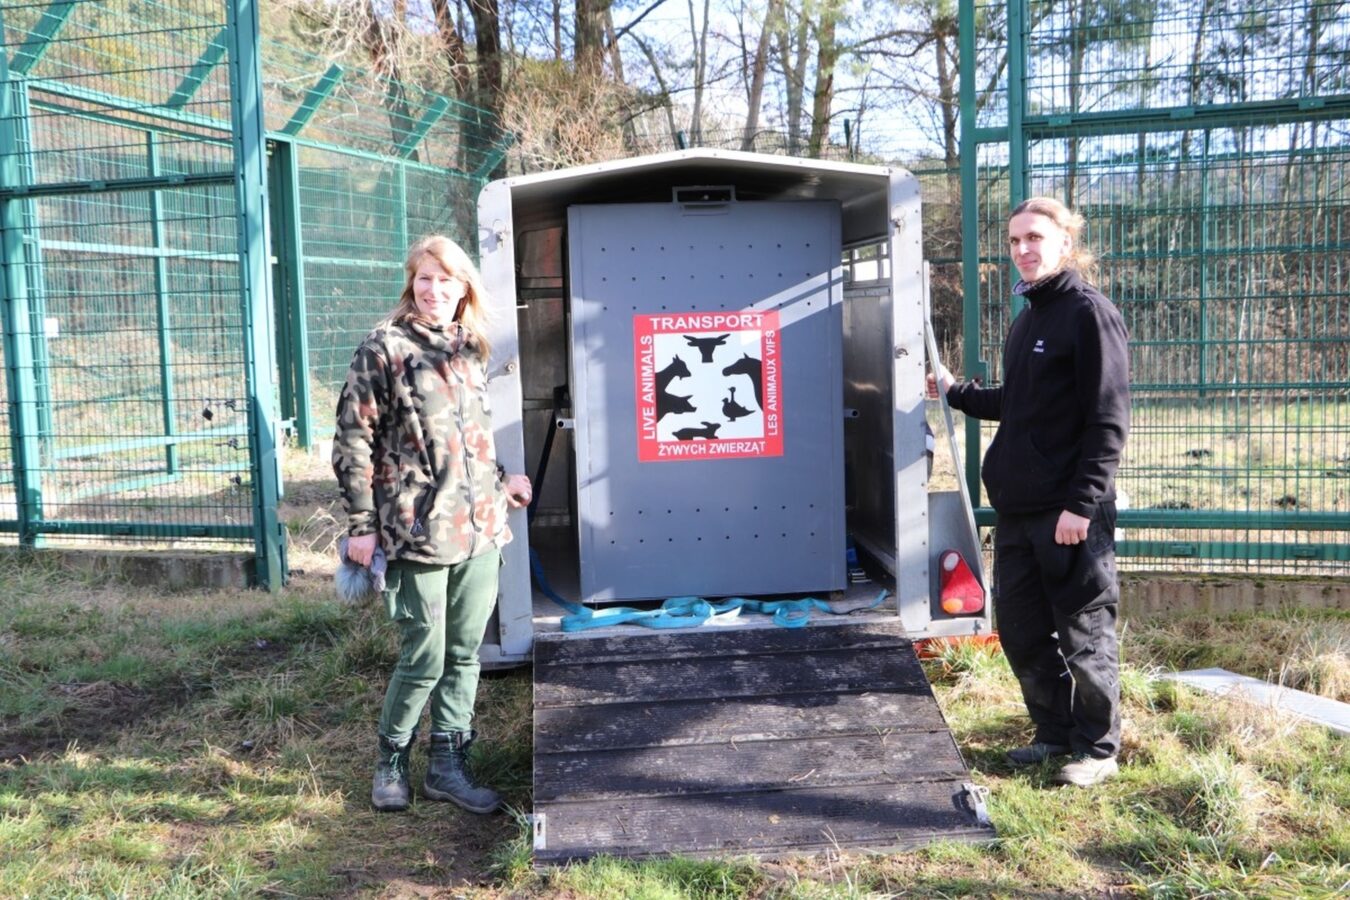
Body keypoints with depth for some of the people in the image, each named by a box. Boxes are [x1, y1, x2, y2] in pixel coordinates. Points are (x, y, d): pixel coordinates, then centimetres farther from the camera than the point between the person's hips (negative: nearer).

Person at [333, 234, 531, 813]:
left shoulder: (470, 351, 13)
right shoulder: (384, 349, -5)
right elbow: (353, 441, -6)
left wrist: (500, 482, 14)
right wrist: (360, 523, -8)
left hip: (480, 529, 6)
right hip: (418, 534, -6)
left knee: (464, 655, 11)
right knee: (424, 659, -1)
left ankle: (447, 766, 25)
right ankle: (390, 762, 23)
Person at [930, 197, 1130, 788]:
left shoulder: (1088, 312, -10)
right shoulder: (1027, 319, 16)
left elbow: (1108, 419, -16)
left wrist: (1082, 502, -20)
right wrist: (957, 394, 25)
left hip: (1071, 513, -8)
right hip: (1017, 508, 8)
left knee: (1084, 634, 3)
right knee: (1020, 629, 13)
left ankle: (1098, 749, 19)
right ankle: (1055, 733, 29)